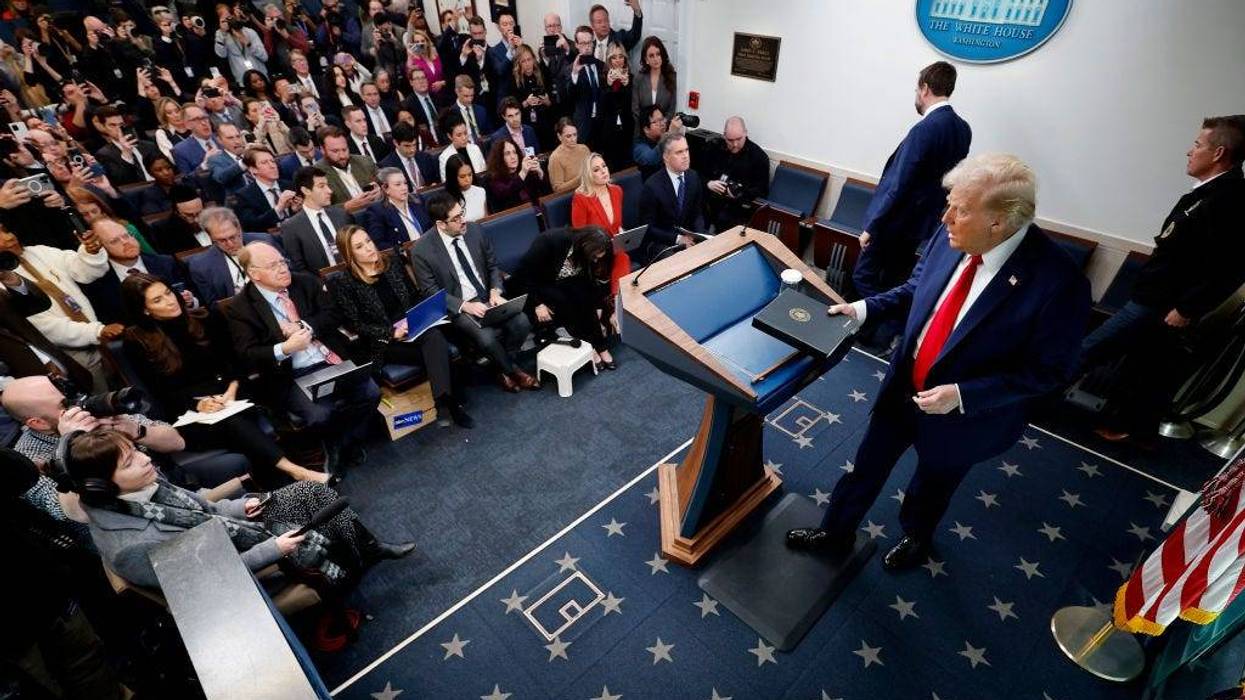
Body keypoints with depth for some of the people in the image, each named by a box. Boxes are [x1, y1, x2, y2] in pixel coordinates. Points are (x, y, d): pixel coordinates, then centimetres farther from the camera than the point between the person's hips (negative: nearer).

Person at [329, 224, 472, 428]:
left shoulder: (392, 262, 9)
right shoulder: (343, 282, -4)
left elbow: (414, 296, 15)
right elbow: (356, 325, -6)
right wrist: (392, 332, -19)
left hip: (412, 328, 4)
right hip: (383, 342, -4)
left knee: (435, 337, -32)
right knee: (437, 350, -29)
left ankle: (444, 403, -37)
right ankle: (449, 402, -22)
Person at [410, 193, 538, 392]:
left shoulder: (474, 230, -1)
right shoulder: (422, 250, -13)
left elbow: (493, 266, 9)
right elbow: (431, 292, -8)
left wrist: (495, 291, -10)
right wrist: (465, 306, -20)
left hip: (487, 297, 4)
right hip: (457, 307, -4)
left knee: (522, 321, -21)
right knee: (487, 338, -30)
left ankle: (503, 365, 6)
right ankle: (511, 370, 1)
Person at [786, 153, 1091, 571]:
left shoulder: (1058, 282, -29)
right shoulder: (951, 237, -15)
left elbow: (1048, 370, -20)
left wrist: (963, 395, -27)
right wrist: (863, 309, -9)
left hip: (963, 418, -4)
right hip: (902, 388, 4)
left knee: (932, 486, 25)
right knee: (866, 468, 20)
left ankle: (916, 538, 58)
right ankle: (835, 534, 45)